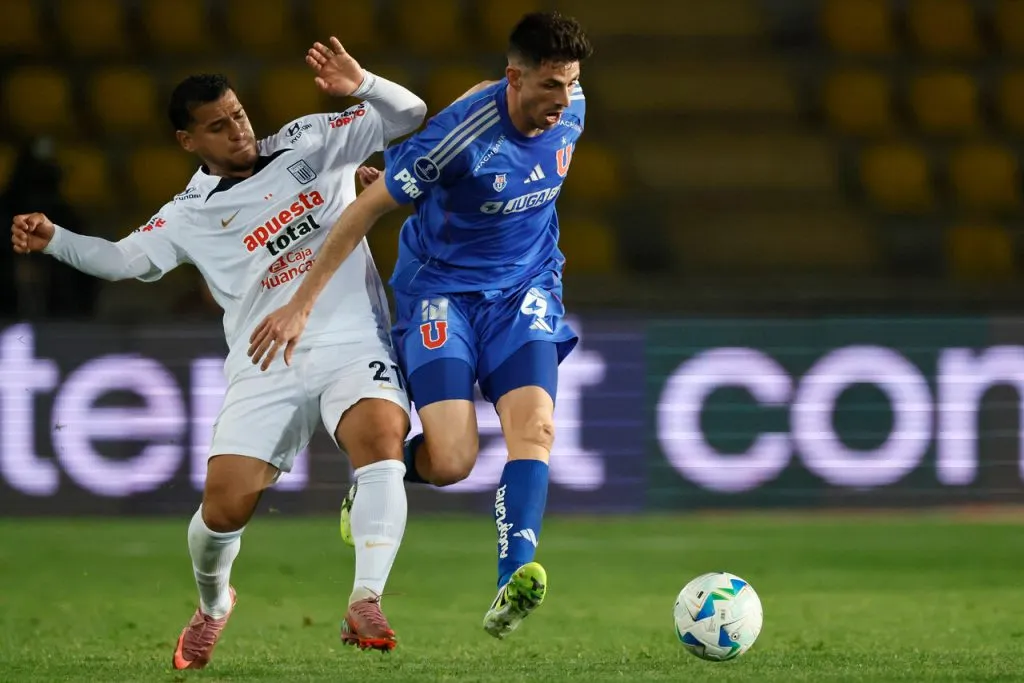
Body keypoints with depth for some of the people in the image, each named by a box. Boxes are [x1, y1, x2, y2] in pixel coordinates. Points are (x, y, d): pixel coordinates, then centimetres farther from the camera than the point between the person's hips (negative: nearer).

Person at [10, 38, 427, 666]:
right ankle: (212, 604, 26)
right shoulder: (192, 214, 10)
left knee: (382, 443, -31)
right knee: (224, 506, -7)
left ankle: (365, 603, -31)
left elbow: (408, 115, 9)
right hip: (265, 370, 1)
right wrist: (53, 240, -13)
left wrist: (361, 85, -11)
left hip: (353, 348, -1)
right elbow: (126, 259, 2)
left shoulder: (310, 142, 10)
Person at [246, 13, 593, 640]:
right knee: (451, 462, -17)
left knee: (535, 426, -22)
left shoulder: (571, 108, -7)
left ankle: (514, 582, -33)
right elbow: (369, 208, -17)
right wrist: (302, 305, -15)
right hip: (441, 289, -4)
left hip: (525, 289, 4)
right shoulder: (463, 133, -25)